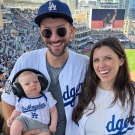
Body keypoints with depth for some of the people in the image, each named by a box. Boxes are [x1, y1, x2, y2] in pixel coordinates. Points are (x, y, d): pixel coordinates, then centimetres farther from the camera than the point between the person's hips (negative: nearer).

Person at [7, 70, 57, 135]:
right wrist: (11, 118, 3)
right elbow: (17, 111, 21)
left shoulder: (46, 96, 0)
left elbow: (53, 110, 6)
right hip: (24, 120, 1)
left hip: (41, 125, 0)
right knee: (16, 124, -29)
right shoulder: (21, 100, 3)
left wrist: (53, 125, -2)